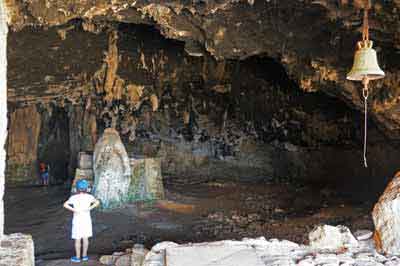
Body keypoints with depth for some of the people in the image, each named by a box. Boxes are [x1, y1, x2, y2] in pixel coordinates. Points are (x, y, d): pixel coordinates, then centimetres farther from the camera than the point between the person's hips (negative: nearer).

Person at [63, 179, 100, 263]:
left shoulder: (74, 198, -14)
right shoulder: (88, 196, -7)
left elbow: (65, 205, -22)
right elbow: (97, 202, -13)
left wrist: (73, 210, -20)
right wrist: (90, 208, -16)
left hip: (77, 221, -3)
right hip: (86, 220, 3)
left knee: (77, 240, 7)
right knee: (85, 238, 13)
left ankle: (77, 257, 16)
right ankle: (84, 255, 21)